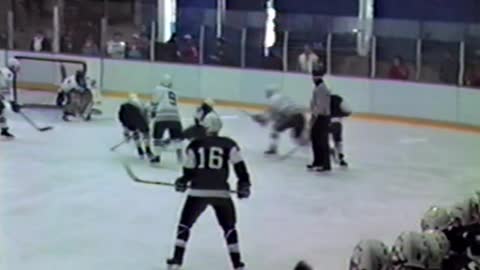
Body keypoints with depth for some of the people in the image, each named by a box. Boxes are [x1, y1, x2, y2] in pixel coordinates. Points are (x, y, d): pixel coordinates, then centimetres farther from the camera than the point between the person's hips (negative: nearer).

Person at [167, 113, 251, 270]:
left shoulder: (195, 145, 2)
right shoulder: (229, 145, 3)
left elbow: (189, 170, 6)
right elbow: (239, 166, -3)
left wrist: (182, 183, 24)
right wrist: (244, 184, 6)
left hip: (198, 192, 0)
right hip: (221, 193, 1)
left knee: (185, 224, 15)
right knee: (229, 227, 16)